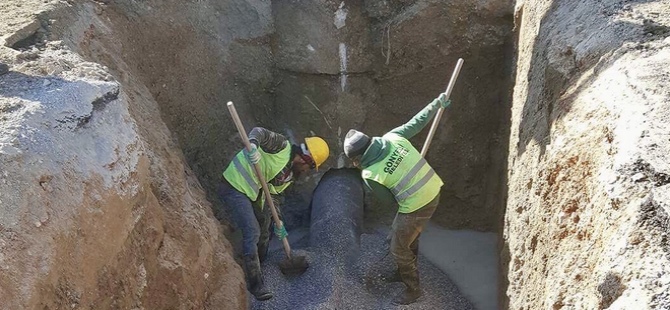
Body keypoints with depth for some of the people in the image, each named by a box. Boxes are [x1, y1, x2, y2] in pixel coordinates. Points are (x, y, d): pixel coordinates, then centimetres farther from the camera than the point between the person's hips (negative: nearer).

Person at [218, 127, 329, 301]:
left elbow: (273, 194, 13)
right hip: (234, 187, -10)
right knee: (252, 232, -13)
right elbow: (259, 132, -26)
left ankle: (261, 265, 44)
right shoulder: (282, 146, -15)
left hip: (252, 192, 10)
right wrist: (253, 145, -48)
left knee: (264, 226, 21)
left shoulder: (290, 175, 9)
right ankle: (255, 285, -5)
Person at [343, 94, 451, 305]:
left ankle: (413, 289, 29)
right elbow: (417, 122, 6)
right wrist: (437, 103, 18)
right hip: (433, 191, 8)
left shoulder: (369, 174, -17)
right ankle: (404, 272, 48)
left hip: (416, 206, -8)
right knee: (408, 237, 27)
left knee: (398, 248, 12)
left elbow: (389, 199, -3)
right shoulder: (393, 137, -5)